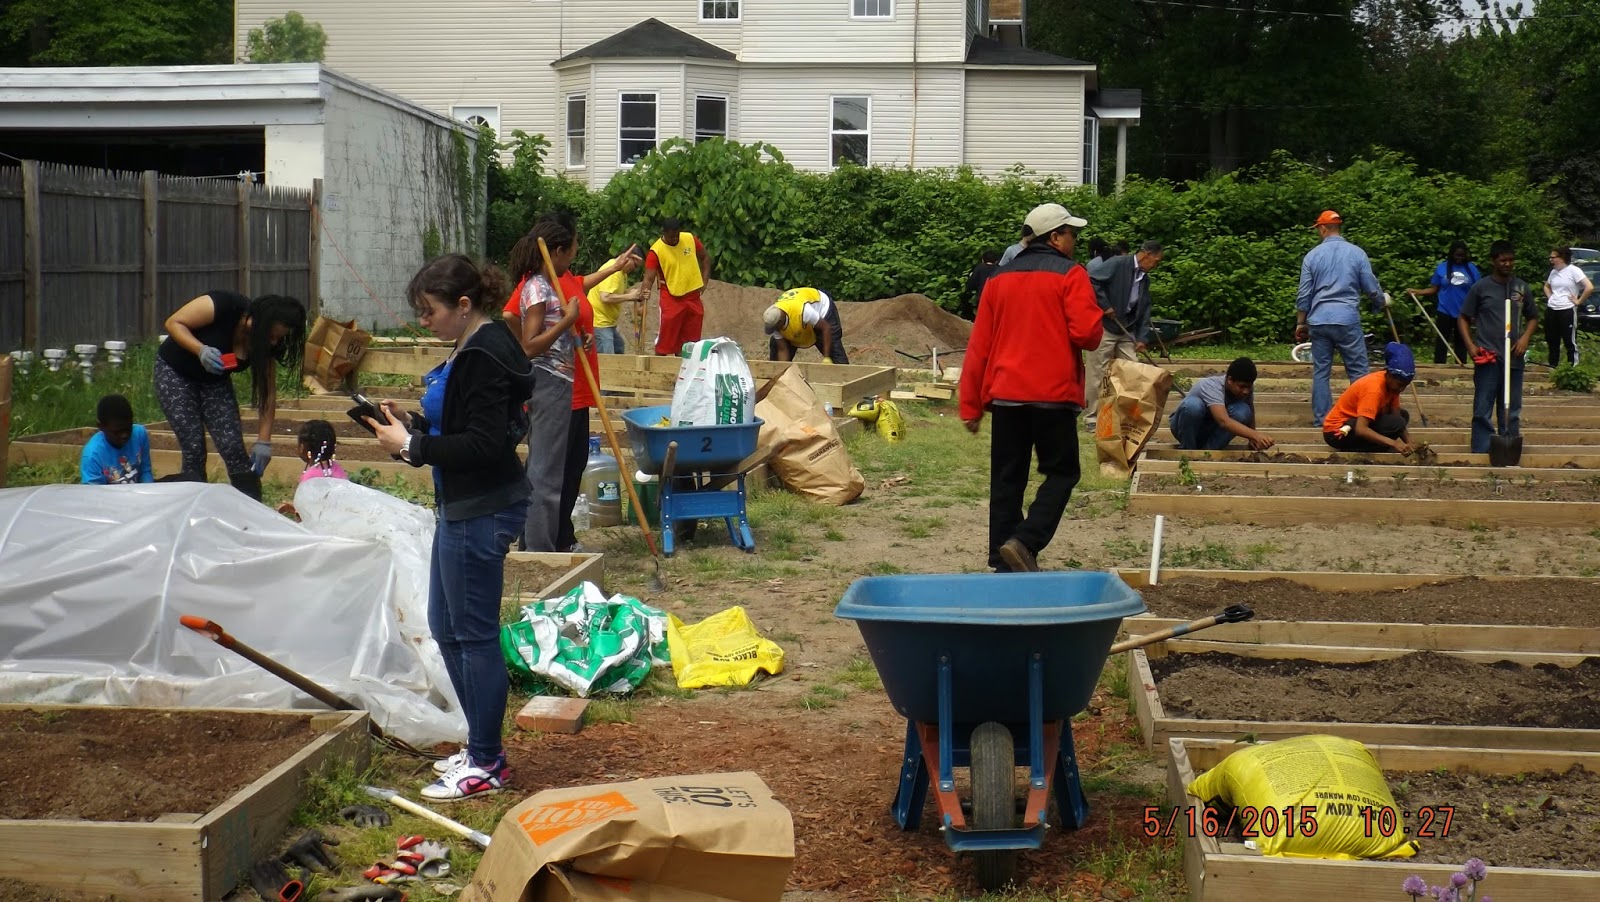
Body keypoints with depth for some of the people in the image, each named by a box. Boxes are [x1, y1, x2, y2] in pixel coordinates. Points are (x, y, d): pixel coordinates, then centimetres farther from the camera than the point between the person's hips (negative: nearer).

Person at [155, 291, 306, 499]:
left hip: (214, 379, 4)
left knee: (233, 447, -12)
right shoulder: (223, 305, -30)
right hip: (175, 371, -4)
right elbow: (173, 323, -22)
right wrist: (201, 350, -37)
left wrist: (264, 441, -17)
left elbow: (268, 394, -11)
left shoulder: (266, 345, -15)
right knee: (194, 448, -15)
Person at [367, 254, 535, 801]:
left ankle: (487, 765, 8)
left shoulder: (484, 357, -19)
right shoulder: (474, 349, 13)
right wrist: (411, 422, 5)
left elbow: (484, 445, -25)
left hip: (481, 511, -11)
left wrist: (412, 445, -19)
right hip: (464, 508, 11)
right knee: (446, 628, 17)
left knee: (474, 633, -3)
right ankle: (481, 746, 27)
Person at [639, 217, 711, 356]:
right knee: (666, 342, -8)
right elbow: (649, 278, -19)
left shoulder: (690, 239, -3)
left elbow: (705, 257, 13)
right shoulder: (656, 251, -15)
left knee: (691, 341, 13)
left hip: (693, 296, 4)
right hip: (671, 298, -4)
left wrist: (705, 280, 2)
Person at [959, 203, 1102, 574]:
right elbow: (1086, 333, -15)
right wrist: (1094, 319, 10)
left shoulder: (999, 279, 11)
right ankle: (1025, 542, -11)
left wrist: (971, 405, 12)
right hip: (1054, 394, -5)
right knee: (1062, 473, 7)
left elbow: (978, 346, 10)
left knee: (1006, 480, 9)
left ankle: (1003, 563, 10)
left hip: (1005, 395, 5)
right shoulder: (1070, 275, -5)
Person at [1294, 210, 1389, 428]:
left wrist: (1300, 323, 15)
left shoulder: (1312, 255, 4)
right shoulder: (1357, 253, -1)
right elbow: (1372, 288, 3)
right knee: (1358, 372, 4)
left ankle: (1321, 420, 8)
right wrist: (1383, 302, 24)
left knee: (1320, 372, 7)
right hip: (1347, 320, -2)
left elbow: (1304, 295, 5)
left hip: (1318, 321, 2)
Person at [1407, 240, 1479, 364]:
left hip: (1463, 313, 0)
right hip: (1445, 312, 0)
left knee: (1461, 343, 11)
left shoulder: (1471, 268, -1)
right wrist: (1417, 292, -12)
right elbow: (1434, 289, 1)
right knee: (1441, 342, 3)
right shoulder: (1442, 267, -1)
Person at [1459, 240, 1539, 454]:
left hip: (1514, 358, 3)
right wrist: (1470, 345, -9)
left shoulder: (1521, 287, 9)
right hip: (1487, 358, -3)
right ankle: (1480, 453, -1)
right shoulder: (1480, 287, 0)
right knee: (1482, 411, -4)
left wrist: (1526, 337, 0)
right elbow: (1463, 319, 4)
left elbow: (1533, 318, 19)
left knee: (1512, 411, 9)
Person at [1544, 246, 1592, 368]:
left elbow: (1590, 287, -19)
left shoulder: (1574, 271, -11)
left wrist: (1579, 301, -13)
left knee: (1570, 342, -1)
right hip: (1551, 310, 7)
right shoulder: (1553, 272, 9)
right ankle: (1552, 366, 23)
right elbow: (1546, 286, 31)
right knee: (1552, 341, 13)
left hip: (1567, 311, -7)